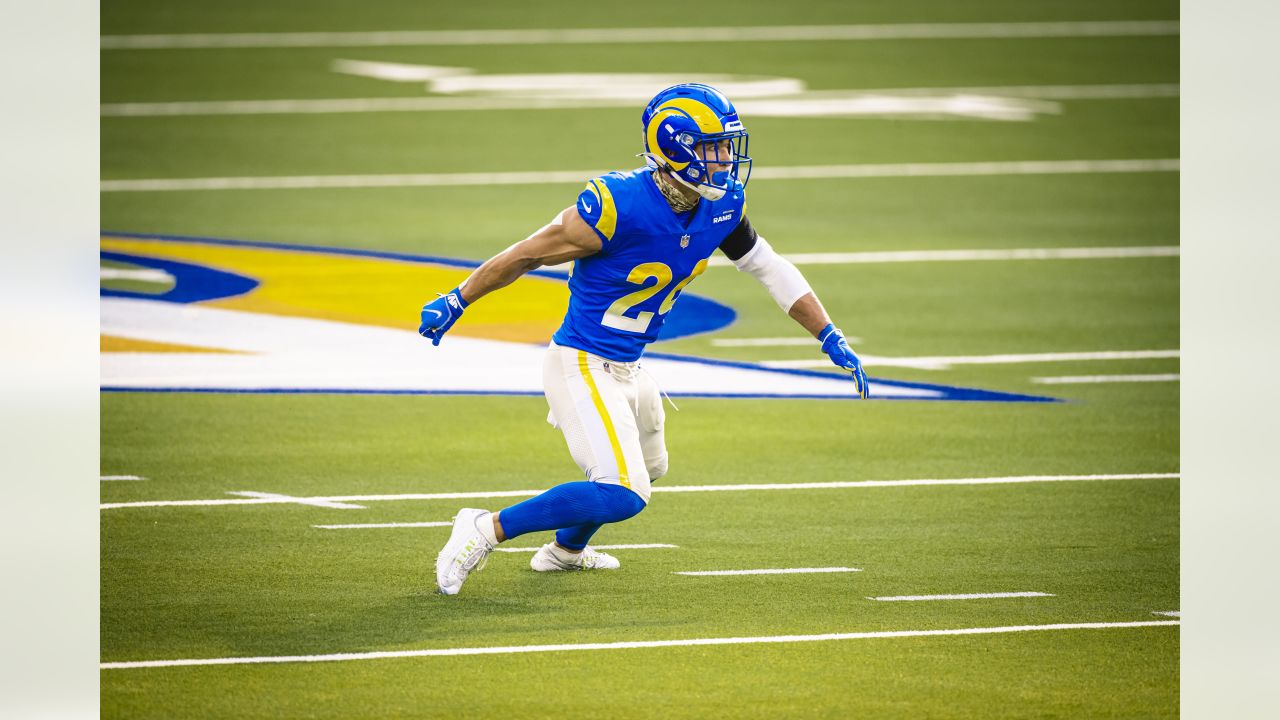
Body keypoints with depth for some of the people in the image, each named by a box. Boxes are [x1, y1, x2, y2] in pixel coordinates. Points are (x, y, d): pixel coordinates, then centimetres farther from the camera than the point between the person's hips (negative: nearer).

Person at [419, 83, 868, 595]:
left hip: (627, 370, 9)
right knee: (623, 494, -19)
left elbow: (770, 269, 11)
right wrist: (454, 303, -8)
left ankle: (565, 549, 53)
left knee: (646, 470, 29)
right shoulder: (618, 205, -27)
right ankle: (486, 530, -9)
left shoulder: (723, 205, -5)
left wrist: (832, 340, 9)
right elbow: (525, 255, -16)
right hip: (582, 365, -9)